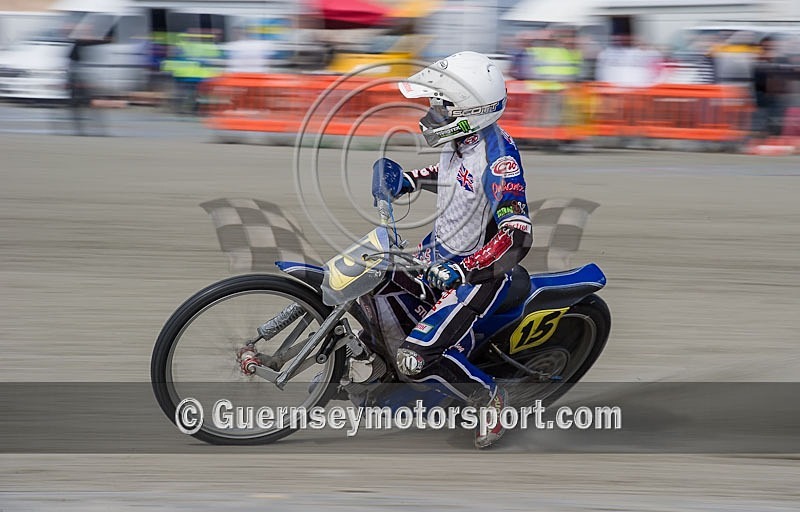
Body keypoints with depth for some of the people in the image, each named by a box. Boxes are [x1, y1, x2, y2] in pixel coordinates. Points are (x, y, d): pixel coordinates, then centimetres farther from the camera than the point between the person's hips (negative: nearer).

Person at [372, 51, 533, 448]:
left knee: (414, 361, -18)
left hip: (478, 274, -9)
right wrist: (407, 181, 7)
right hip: (439, 251, 9)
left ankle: (490, 400, 5)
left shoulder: (497, 156, -30)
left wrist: (457, 271, -39)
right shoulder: (463, 138, -3)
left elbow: (516, 238, -36)